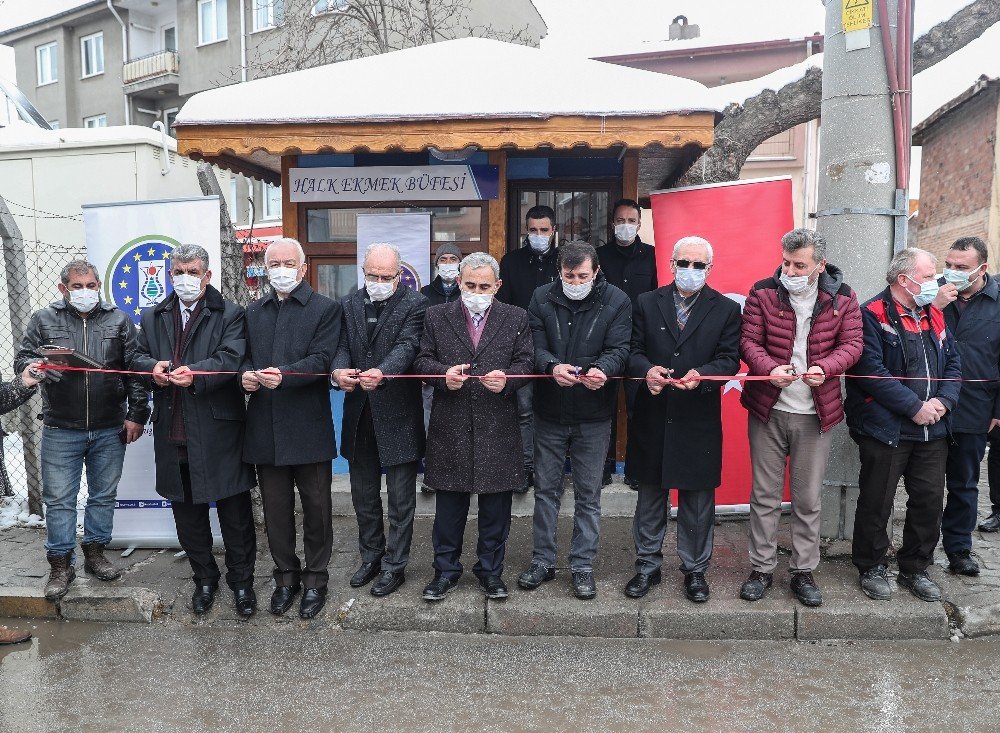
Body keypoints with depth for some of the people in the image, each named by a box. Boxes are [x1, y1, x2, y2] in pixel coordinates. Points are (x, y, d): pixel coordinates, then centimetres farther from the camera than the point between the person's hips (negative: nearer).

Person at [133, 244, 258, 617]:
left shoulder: (230, 315, -1)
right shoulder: (152, 317, 15)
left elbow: (232, 358, -14)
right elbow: (138, 356, 11)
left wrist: (196, 374, -30)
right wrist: (153, 367, -12)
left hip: (219, 432, -4)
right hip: (172, 433, 5)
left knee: (235, 513, 4)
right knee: (187, 513, 15)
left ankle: (241, 580, 21)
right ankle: (204, 578, 31)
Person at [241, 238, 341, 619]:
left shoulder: (325, 309, -1)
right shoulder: (253, 311, 16)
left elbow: (321, 359, -12)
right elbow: (244, 356, 13)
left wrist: (284, 374, -27)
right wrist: (246, 374, -9)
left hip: (308, 426, -4)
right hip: (265, 427, 4)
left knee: (316, 507, 7)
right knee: (275, 509, 13)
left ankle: (315, 578, 23)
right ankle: (286, 576, 29)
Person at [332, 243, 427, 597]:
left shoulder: (415, 304, -7)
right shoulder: (350, 304, 8)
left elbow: (407, 346, -21)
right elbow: (342, 345, -1)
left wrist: (382, 373, -40)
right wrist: (339, 369, -25)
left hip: (398, 413, -5)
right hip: (359, 415, 5)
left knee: (401, 499, 7)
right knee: (363, 495, 18)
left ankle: (395, 565, 23)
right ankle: (371, 556, 36)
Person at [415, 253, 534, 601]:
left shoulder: (516, 318, 6)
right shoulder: (436, 316, 6)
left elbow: (526, 362, 3)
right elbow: (422, 360, 5)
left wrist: (506, 378, -17)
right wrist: (443, 374, -16)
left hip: (498, 428, 0)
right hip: (450, 426, 0)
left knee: (496, 504, 9)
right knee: (449, 504, 9)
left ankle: (490, 570, 26)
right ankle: (446, 570, 25)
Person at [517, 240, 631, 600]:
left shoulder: (616, 302, -4)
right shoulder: (543, 298, 0)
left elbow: (619, 348, -12)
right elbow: (535, 345, -6)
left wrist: (602, 369, -34)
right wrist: (552, 366, -28)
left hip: (593, 416, -1)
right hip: (549, 412, 2)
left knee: (588, 494, 8)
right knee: (545, 489, 12)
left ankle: (583, 566, 22)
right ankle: (543, 561, 26)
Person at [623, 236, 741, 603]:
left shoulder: (726, 309, 3)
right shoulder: (647, 303, 6)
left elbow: (729, 359, -4)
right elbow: (634, 350, 2)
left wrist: (701, 375, -23)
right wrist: (646, 370, -20)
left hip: (699, 420, -1)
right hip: (653, 417, 1)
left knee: (698, 501, 9)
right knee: (650, 497, 12)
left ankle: (695, 570, 26)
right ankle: (647, 566, 27)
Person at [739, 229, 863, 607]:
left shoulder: (842, 298, -1)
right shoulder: (763, 293, -4)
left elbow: (852, 344, -1)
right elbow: (749, 341, -5)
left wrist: (825, 368, -21)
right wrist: (771, 368, -25)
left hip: (817, 413, 1)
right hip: (768, 409, 0)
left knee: (808, 499, 10)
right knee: (765, 496, 8)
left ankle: (804, 572, 25)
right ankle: (762, 569, 22)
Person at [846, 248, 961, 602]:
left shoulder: (934, 316, 13)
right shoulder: (872, 315, -11)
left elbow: (953, 361, 12)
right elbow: (872, 372, -19)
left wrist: (944, 400, -6)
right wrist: (915, 407, -17)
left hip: (932, 430, 7)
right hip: (886, 430, -7)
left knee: (930, 501, 13)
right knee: (876, 503, 5)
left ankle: (915, 569, 30)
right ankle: (871, 568, 23)